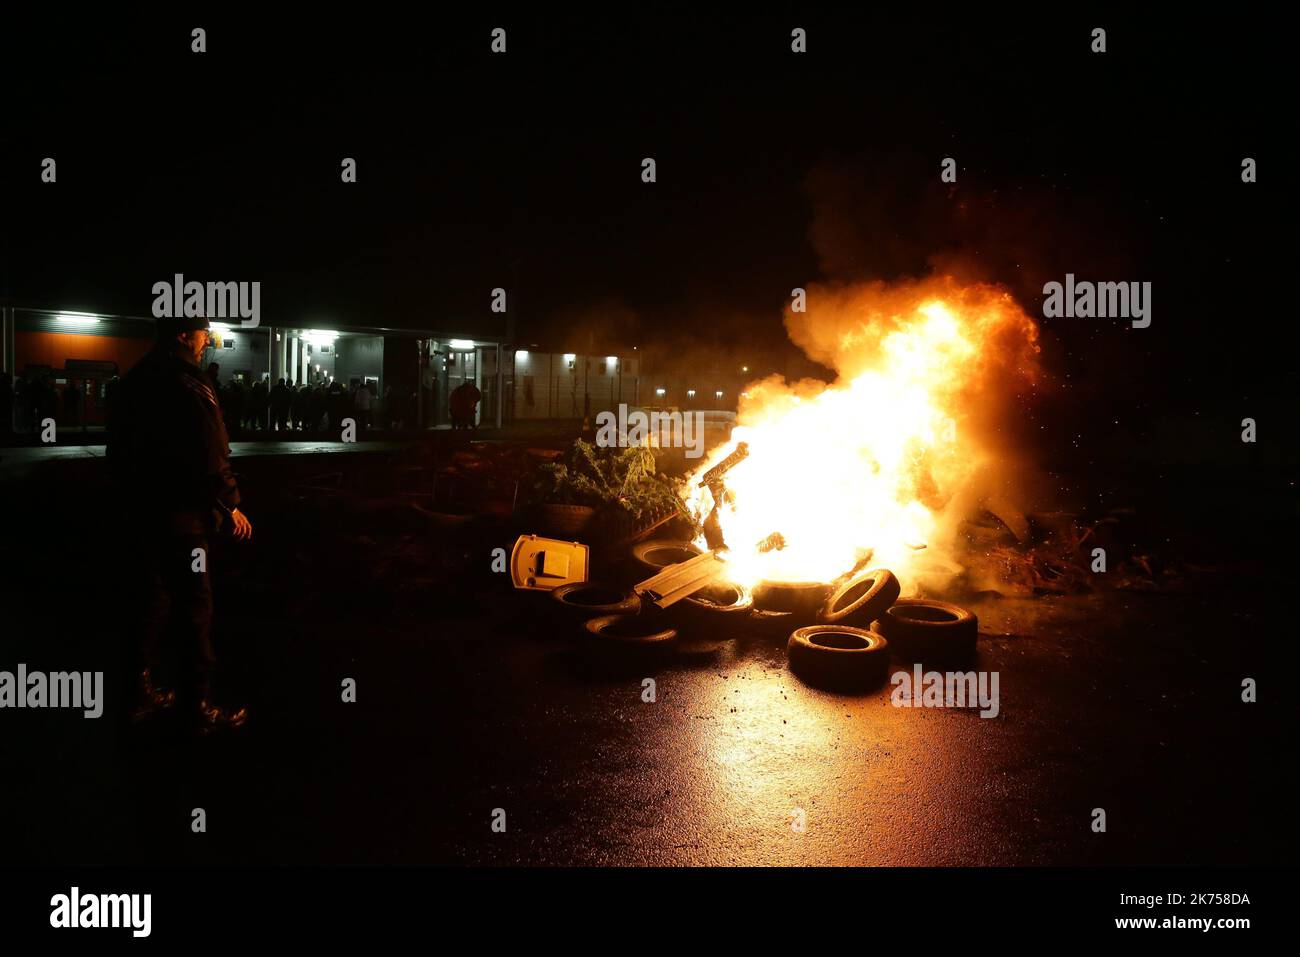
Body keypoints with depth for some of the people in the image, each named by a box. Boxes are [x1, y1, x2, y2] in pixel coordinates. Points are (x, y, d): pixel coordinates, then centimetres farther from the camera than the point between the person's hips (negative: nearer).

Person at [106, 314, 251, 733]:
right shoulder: (187, 384, -17)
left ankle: (143, 691, 26)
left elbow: (118, 450, 16)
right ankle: (200, 706, 9)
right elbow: (210, 456, -22)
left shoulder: (134, 381, 11)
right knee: (195, 608, 1)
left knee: (157, 601, 19)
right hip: (181, 514, -9)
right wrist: (229, 505, -12)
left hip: (141, 509, 9)